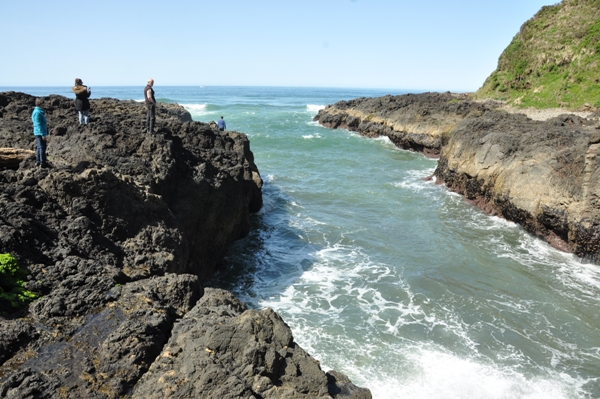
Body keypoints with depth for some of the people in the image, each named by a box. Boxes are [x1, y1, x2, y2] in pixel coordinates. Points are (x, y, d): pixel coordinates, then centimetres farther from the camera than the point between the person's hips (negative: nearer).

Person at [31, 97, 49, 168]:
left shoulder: (40, 111, 13)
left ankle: (38, 161, 26)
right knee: (42, 147, -7)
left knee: (39, 147, 17)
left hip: (39, 133, 11)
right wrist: (43, 134, -21)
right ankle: (42, 162, -4)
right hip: (40, 133, -11)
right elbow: (38, 124, -20)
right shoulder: (37, 112, -17)